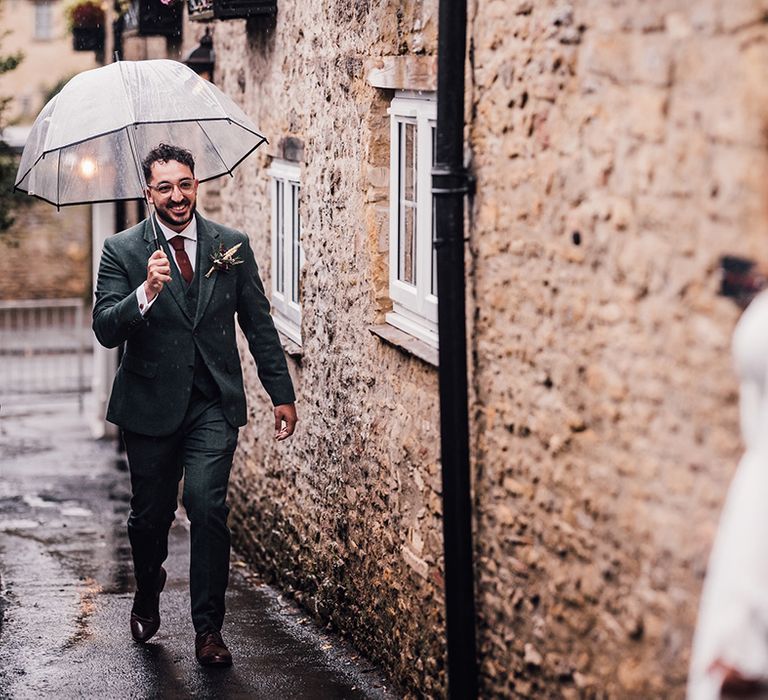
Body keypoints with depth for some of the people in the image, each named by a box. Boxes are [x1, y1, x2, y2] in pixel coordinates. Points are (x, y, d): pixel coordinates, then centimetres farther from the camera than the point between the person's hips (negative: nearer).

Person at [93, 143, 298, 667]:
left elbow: (259, 324, 8)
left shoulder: (231, 245, 3)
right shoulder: (123, 250, -2)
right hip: (151, 403, 0)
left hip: (214, 404, 0)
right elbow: (106, 330, -12)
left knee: (207, 505, -16)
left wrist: (283, 395, 6)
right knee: (150, 514, 11)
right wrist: (148, 291, -29)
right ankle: (148, 592, 42)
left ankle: (209, 629, -7)